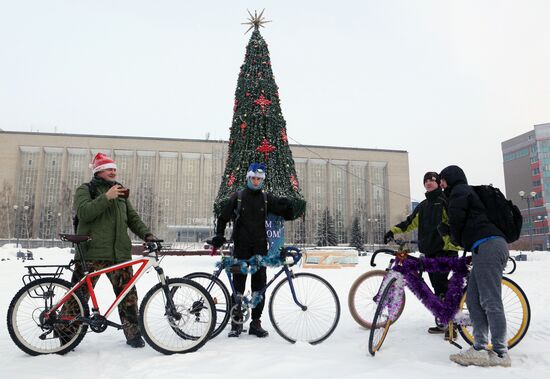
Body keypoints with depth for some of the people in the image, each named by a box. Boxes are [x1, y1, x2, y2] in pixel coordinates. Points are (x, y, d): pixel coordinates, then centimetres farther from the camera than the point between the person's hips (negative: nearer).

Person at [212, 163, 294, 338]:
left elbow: (286, 214, 5)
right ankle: (236, 322, 11)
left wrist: (286, 206, -16)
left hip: (260, 247, 2)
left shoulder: (266, 198, 8)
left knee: (259, 284, 3)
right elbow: (223, 217, 9)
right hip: (241, 247, -1)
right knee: (238, 284, 1)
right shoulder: (237, 197, 4)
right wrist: (219, 235, -5)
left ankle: (256, 322, 13)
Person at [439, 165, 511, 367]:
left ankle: (500, 353, -6)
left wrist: (459, 241, 7)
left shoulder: (460, 190, 1)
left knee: (490, 301, -10)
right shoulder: (467, 192, 30)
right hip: (489, 247, 10)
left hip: (487, 246, -10)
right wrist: (466, 244, 19)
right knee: (473, 299, 7)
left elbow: (456, 219, -11)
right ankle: (480, 348, 6)